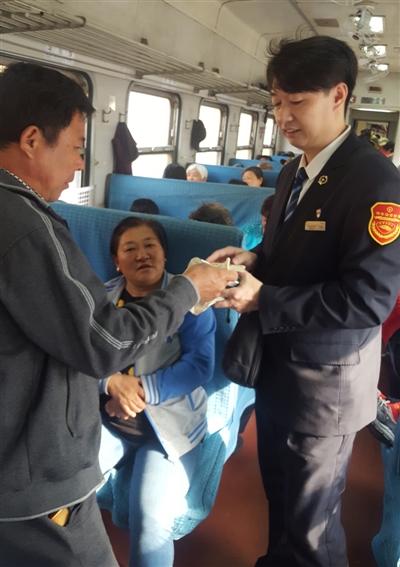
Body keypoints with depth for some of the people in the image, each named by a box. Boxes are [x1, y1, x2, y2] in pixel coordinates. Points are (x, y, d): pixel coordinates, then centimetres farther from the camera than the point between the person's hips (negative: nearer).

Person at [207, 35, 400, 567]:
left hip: (325, 380, -8)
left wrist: (262, 299, -25)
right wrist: (253, 258, -5)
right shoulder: (293, 172, 7)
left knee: (311, 522, 12)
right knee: (279, 490, 27)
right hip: (276, 363, 8)